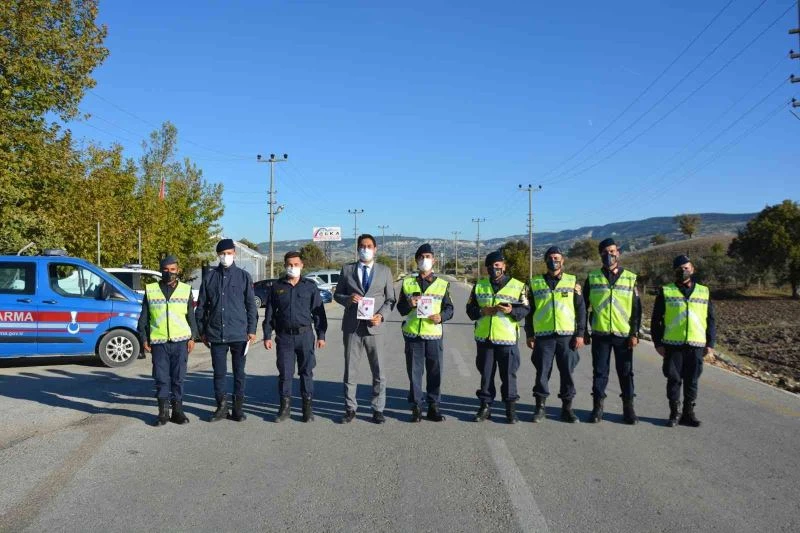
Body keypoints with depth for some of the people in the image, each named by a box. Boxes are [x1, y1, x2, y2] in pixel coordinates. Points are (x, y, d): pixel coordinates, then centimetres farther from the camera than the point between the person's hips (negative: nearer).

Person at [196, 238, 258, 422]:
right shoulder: (210, 277, 6)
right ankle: (221, 407, 19)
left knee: (239, 372, 6)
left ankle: (238, 408, 16)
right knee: (219, 372, 6)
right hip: (216, 335, 1)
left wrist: (252, 330, -1)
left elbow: (251, 305, 4)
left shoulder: (243, 276, 2)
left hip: (239, 334, -1)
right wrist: (202, 331, 9)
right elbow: (201, 306, 11)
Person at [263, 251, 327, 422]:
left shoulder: (310, 286, 4)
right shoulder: (277, 286, 7)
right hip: (284, 336, 1)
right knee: (285, 372, 3)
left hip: (305, 335, -1)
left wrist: (321, 335, 1)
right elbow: (269, 313, 9)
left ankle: (307, 407, 13)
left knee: (306, 371, 4)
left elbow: (318, 312, 4)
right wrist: (267, 336, 4)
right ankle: (285, 407, 14)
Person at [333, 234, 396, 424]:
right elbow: (337, 294, 11)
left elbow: (390, 299, 7)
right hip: (352, 327, 0)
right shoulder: (347, 269, 7)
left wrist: (381, 315, -10)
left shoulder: (384, 271, 7)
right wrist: (348, 299, -11)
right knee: (350, 371, 7)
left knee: (379, 372, 2)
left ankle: (378, 410, 14)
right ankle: (350, 409, 18)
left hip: (374, 327, 0)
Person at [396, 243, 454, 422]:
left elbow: (449, 308, 7)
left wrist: (441, 317, -13)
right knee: (415, 371, 3)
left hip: (434, 334, 0)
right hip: (412, 334, 0)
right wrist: (409, 304, -11)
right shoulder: (407, 283, 10)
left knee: (435, 371, 2)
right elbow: (400, 309, 11)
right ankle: (416, 406, 12)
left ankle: (433, 406, 13)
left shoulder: (442, 284, 8)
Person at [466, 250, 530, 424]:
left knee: (509, 375, 3)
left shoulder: (518, 286, 3)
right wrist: (482, 311, -10)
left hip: (507, 338, -2)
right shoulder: (479, 286, 10)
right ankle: (485, 406, 20)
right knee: (486, 374, 10)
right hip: (484, 338, 2)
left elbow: (525, 309, 0)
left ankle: (511, 409, 14)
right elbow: (470, 309, 10)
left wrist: (511, 310, -19)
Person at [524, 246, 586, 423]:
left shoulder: (573, 282, 6)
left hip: (567, 336, 0)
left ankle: (567, 408, 16)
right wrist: (529, 334, 5)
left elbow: (581, 309, 5)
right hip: (543, 336, 0)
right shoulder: (535, 283, 7)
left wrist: (580, 334, -2)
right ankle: (540, 407, 13)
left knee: (567, 372, 5)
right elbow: (529, 310, 10)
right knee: (542, 372, 2)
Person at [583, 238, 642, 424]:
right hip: (600, 333, 0)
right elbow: (583, 306, 7)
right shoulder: (592, 278, 5)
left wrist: (635, 334, -3)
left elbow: (637, 309, 4)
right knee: (599, 372, 5)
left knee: (626, 372, 7)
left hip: (624, 334, 0)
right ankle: (597, 407, 14)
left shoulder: (630, 278, 4)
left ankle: (628, 408, 17)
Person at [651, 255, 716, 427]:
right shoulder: (666, 292, 3)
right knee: (674, 380, 2)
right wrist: (658, 342, -2)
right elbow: (656, 319, 3)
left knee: (692, 381, 7)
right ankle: (674, 413, 13)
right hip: (673, 345, -2)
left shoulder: (704, 292, 10)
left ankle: (688, 413, 18)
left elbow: (711, 320, 12)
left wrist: (710, 343, 6)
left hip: (696, 345, 2)